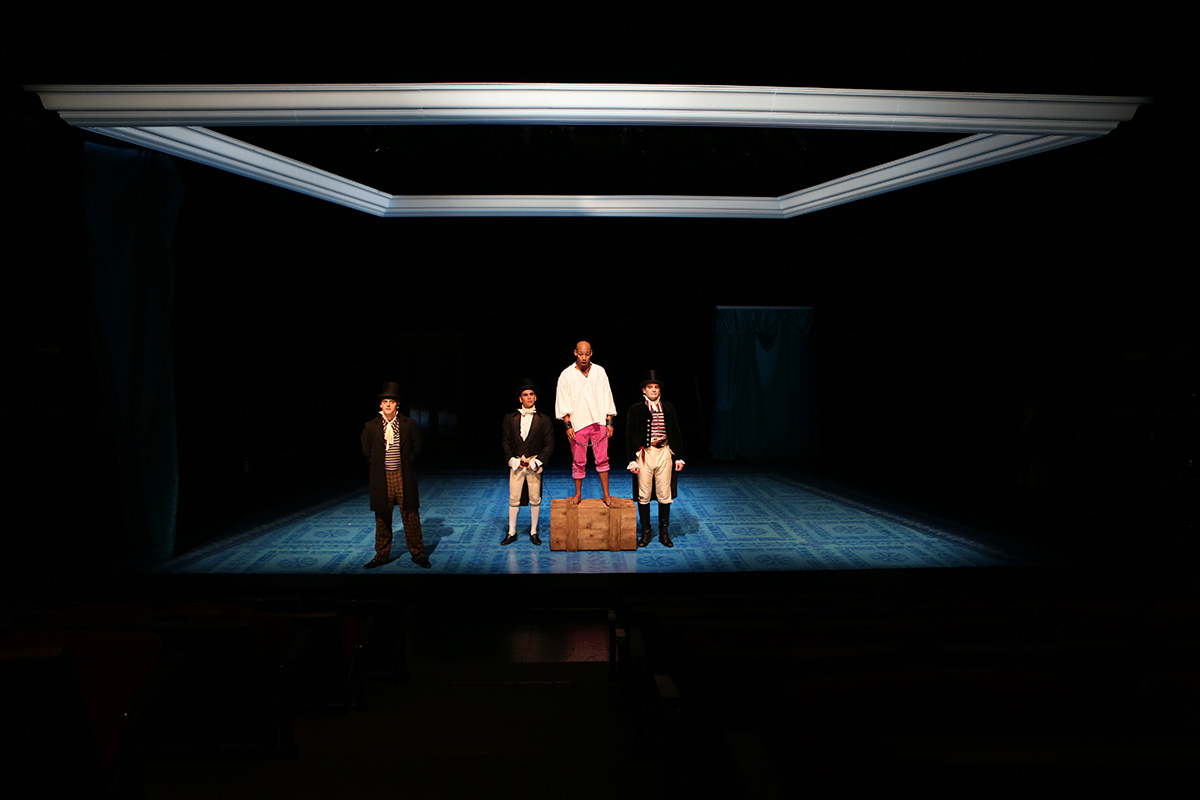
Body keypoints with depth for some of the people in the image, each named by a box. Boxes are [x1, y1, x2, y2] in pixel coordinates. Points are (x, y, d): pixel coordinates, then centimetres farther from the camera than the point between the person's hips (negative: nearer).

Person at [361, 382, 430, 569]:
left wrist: (407, 464, 3)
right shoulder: (371, 426, 0)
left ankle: (417, 554, 13)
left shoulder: (409, 425, -1)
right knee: (382, 518, 9)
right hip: (381, 478, 1)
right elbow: (367, 450, 10)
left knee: (410, 516, 2)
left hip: (404, 476, -1)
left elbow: (417, 448, 7)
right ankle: (382, 555, 21)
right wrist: (379, 464, 6)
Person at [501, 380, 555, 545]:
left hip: (534, 464, 0)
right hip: (516, 463, 1)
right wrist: (514, 460, -6)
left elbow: (549, 444, 1)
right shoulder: (510, 418, 7)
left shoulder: (544, 420, 4)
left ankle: (533, 532, 15)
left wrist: (537, 462, -9)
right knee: (514, 499, 2)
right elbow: (505, 441, 6)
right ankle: (512, 533, 12)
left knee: (535, 499, 3)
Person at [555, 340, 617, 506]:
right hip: (578, 423, -1)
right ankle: (578, 494, 18)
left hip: (599, 422, 1)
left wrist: (609, 422, 3)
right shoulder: (567, 375, 1)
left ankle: (606, 494, 8)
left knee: (602, 459, 1)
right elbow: (563, 403, 1)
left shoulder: (599, 372, 6)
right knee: (578, 461, 4)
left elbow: (607, 398, 8)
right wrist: (568, 425, -6)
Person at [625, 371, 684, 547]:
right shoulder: (636, 410, 2)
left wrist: (679, 457, 6)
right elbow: (629, 436, 1)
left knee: (665, 494, 4)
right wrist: (632, 460, -5)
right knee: (643, 495, 3)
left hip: (664, 454, 2)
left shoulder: (668, 408, 8)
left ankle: (664, 532, 15)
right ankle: (646, 532, 15)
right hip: (644, 454, -1)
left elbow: (676, 433, 12)